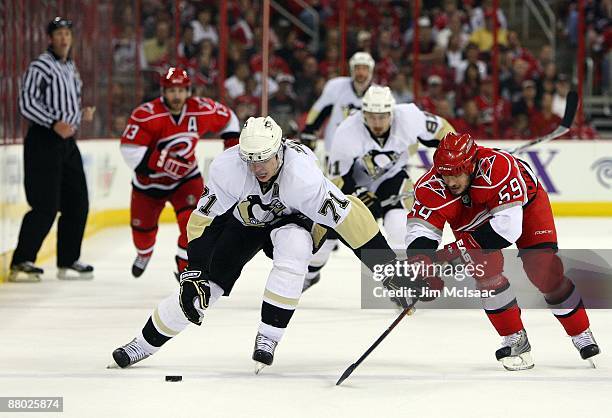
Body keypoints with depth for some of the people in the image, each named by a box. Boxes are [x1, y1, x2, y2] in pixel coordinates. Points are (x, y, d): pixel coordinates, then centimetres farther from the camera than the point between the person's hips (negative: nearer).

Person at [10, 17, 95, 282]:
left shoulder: (70, 67, 18)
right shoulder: (40, 66, -10)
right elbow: (27, 103, -17)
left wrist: (80, 114, 10)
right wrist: (55, 124, -25)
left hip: (67, 141, 9)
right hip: (43, 141, -9)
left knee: (77, 204, 9)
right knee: (46, 206, -14)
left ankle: (68, 262, 18)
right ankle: (21, 263, -9)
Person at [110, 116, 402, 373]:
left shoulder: (301, 174, -37)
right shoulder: (226, 167, -30)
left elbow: (347, 213, -32)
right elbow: (204, 219, -20)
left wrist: (384, 259, -30)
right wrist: (195, 272, -22)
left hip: (291, 220, -1)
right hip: (242, 221, 1)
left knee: (293, 246, -36)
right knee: (198, 286, -8)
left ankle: (268, 337, -25)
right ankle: (145, 343, 13)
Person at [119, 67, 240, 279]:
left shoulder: (202, 109, -15)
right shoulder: (147, 114, -27)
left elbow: (227, 118, 6)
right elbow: (129, 150, -32)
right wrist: (163, 162, -38)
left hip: (186, 177, 1)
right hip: (149, 181, -1)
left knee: (192, 220, -21)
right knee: (143, 226, 13)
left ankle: (186, 267, -7)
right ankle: (144, 253, 48)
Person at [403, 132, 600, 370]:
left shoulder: (497, 167, -44)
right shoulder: (431, 187, -33)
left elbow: (508, 226, -46)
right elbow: (421, 228, -30)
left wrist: (457, 250, -47)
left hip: (525, 201, -3)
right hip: (473, 218, 3)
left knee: (545, 270, -13)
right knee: (487, 271, -19)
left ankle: (582, 335, 6)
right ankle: (516, 341, -3)